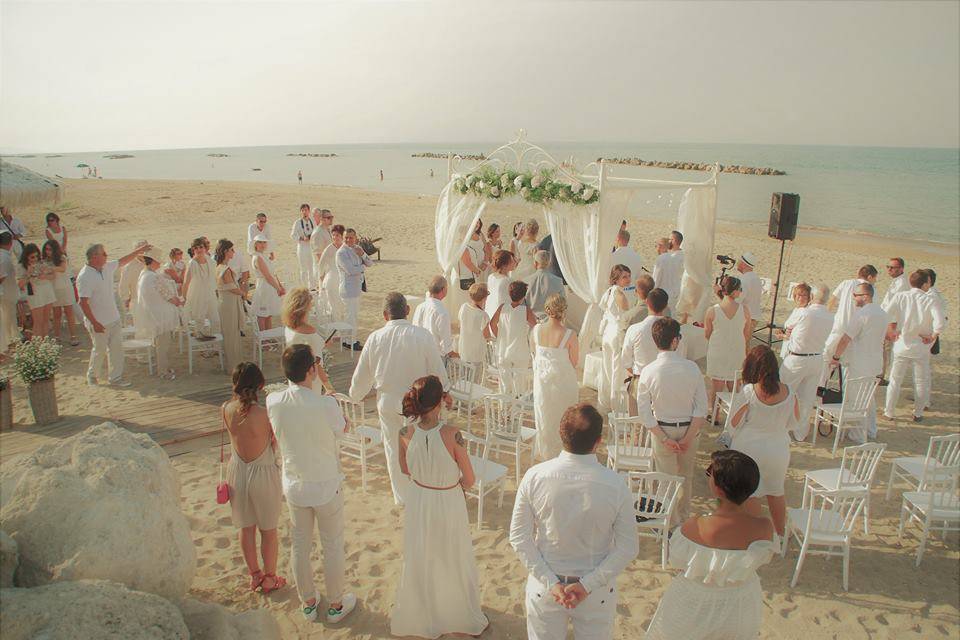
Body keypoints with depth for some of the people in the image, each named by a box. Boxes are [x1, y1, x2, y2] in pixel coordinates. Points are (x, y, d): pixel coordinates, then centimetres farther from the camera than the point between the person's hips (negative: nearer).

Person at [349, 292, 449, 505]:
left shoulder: (375, 338, -10)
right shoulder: (422, 335, -16)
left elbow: (362, 374, 2)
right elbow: (437, 370, -8)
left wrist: (356, 395, 21)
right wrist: (443, 392, 11)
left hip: (388, 403, 2)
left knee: (394, 449, 17)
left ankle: (402, 496, 31)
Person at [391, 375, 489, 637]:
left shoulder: (406, 433, -18)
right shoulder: (451, 434, -29)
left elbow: (405, 470, 1)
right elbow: (470, 480, -18)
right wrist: (454, 483, 2)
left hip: (418, 501, 3)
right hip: (449, 503, -3)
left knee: (419, 559, 25)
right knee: (455, 559, 21)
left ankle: (421, 613, 47)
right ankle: (462, 614, 43)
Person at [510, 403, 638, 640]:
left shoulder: (535, 476, -20)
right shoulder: (615, 485, -22)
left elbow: (520, 538, -13)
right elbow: (629, 548, -14)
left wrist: (550, 582, -10)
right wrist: (588, 584, -12)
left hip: (544, 585, 1)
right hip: (598, 593, 0)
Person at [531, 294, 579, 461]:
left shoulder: (536, 331, -12)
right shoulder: (569, 335, -22)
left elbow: (535, 355, 2)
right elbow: (574, 362, -11)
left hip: (542, 380, 4)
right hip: (563, 382, -3)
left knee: (544, 417, 22)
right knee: (563, 419, 17)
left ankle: (544, 452, 39)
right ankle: (560, 452, 31)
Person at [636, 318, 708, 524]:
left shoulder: (648, 372, -18)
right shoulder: (691, 368, -15)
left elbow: (644, 412, -15)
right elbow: (701, 408, -13)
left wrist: (664, 438, -11)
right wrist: (688, 437, -9)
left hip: (662, 429, -2)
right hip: (690, 428, 2)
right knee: (686, 476, 23)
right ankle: (683, 519, 41)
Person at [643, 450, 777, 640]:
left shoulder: (694, 528, -34)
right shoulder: (764, 528, -25)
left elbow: (677, 563, -15)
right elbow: (762, 560, -4)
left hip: (695, 607, -2)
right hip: (740, 609, 3)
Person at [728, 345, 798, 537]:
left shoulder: (749, 391, -21)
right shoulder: (788, 392, -12)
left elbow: (734, 423, -13)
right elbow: (793, 422, 2)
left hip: (749, 449, -3)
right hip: (778, 449, 4)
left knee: (750, 495, 12)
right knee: (776, 493, 22)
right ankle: (780, 534, 36)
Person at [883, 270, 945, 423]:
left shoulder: (900, 297, -6)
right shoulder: (930, 301, -10)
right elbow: (940, 322, -23)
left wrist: (890, 332, -1)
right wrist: (933, 336, -7)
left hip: (902, 345, 1)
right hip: (921, 348, -1)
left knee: (895, 380, 13)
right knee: (921, 382, 15)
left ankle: (889, 412, 18)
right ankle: (918, 414, 22)